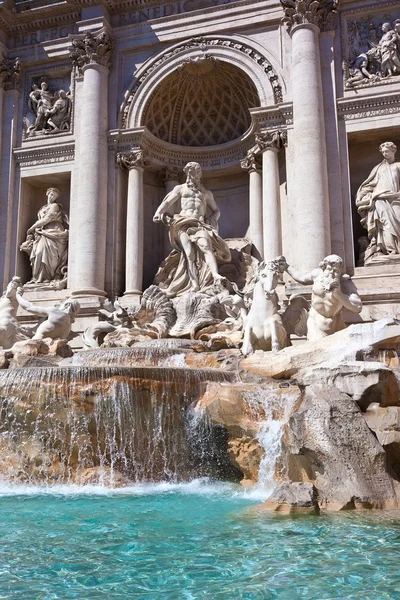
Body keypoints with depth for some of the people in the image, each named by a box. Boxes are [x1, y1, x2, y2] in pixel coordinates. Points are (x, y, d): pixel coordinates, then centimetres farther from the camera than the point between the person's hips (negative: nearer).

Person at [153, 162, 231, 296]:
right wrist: (159, 213, -9)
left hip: (200, 224, 2)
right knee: (189, 252, -24)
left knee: (206, 245, -30)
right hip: (183, 223, -1)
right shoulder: (180, 188, 21)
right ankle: (194, 285, -35)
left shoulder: (206, 193, 27)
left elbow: (216, 210, 32)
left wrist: (213, 220, 9)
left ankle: (215, 275, -48)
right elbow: (167, 202, 11)